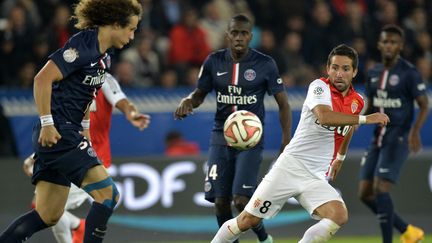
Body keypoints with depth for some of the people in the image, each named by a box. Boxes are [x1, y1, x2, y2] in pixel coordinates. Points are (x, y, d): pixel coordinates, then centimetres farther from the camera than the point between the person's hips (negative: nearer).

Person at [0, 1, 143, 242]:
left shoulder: (103, 57, 14)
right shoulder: (83, 45, -15)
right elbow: (43, 79, -22)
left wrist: (85, 127, 21)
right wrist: (47, 123, -22)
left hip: (70, 134, 10)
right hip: (56, 133, -10)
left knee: (48, 216, 9)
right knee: (107, 193, -12)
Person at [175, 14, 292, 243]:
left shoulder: (265, 64, -5)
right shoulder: (214, 61, 3)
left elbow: (283, 103, 0)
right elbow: (200, 93, 14)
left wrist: (286, 140, -9)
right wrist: (188, 101, -11)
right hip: (221, 137, 3)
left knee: (241, 200, -14)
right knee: (220, 201, -1)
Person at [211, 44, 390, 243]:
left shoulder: (357, 102, 9)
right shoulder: (320, 87, -10)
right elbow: (325, 117, -31)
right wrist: (365, 119, -28)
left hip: (317, 178, 5)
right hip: (291, 165, -5)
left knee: (339, 216, -23)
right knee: (247, 221, -3)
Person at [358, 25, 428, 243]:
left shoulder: (409, 72, -9)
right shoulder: (374, 73, 11)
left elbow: (424, 105, -10)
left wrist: (415, 131, -26)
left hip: (397, 139, -7)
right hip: (378, 139, 7)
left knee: (380, 190, -17)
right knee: (365, 194, 4)